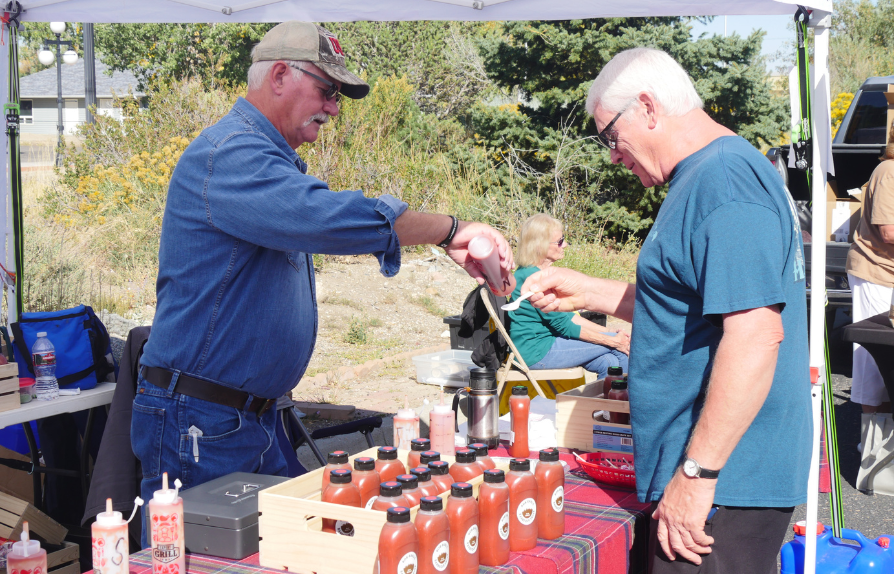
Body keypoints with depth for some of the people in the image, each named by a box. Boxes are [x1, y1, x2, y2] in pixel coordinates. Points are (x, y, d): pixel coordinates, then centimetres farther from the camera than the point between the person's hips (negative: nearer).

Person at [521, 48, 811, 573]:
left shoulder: (724, 181, -18)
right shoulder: (711, 175, 16)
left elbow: (755, 335, -27)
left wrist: (696, 473, -26)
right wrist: (586, 293, 18)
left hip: (724, 482, -10)